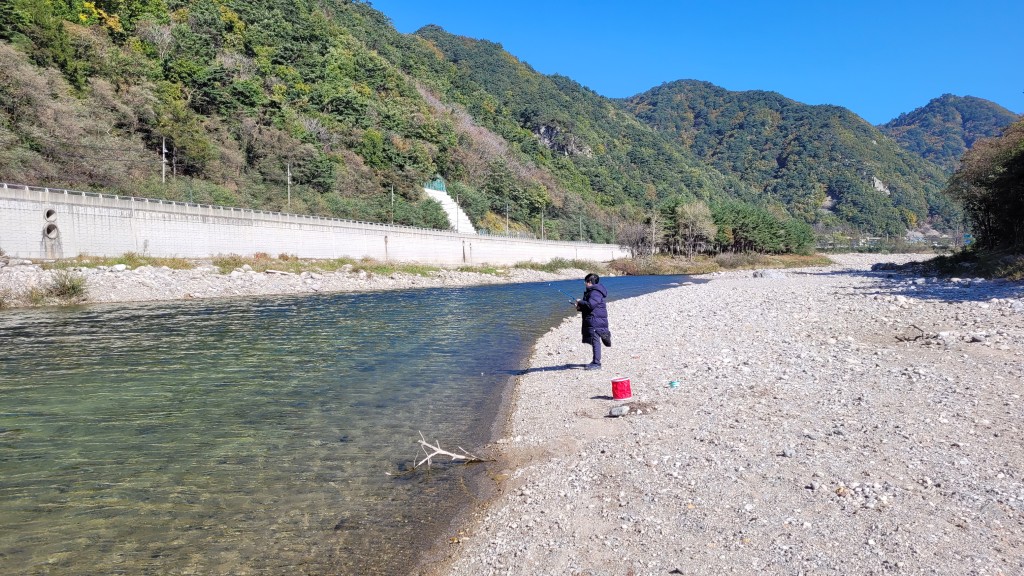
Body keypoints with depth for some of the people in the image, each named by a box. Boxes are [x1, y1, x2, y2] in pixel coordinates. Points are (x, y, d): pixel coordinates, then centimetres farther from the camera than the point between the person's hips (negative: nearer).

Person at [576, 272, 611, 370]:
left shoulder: (595, 292, -16)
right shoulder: (591, 291, 19)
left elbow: (590, 305, -27)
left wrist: (580, 302, -12)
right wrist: (580, 307, 9)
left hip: (595, 321, -11)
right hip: (591, 321, 11)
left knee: (595, 341, -10)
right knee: (594, 341, 17)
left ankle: (597, 364, -8)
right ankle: (595, 362, 26)